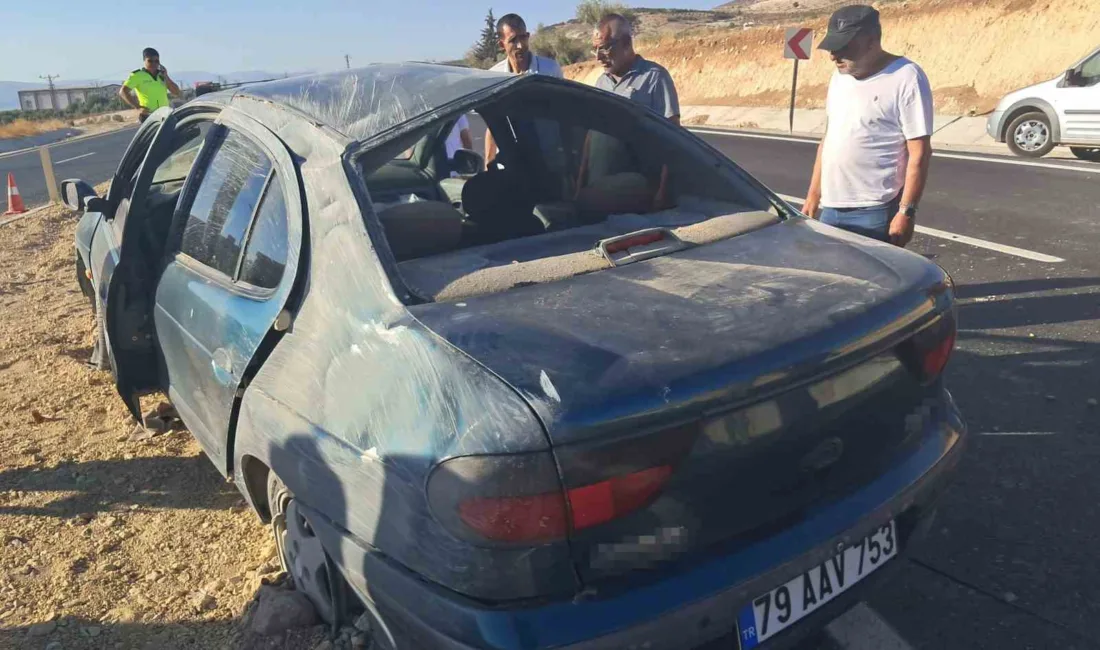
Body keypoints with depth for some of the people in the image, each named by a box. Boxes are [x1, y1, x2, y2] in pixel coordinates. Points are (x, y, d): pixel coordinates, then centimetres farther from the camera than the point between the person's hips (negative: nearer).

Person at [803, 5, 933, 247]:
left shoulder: (906, 78, -11)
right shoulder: (839, 77, 11)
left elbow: (919, 153, -13)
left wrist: (906, 211, -17)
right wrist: (814, 193, 17)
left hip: (875, 213, -7)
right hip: (831, 208, 7)